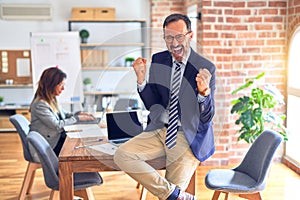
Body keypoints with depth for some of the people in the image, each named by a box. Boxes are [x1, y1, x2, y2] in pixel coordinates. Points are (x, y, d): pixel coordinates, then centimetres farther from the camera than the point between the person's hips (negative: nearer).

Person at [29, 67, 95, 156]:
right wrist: (77, 118, -13)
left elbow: (62, 114, 20)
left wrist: (78, 114, 4)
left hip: (60, 137, 8)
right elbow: (57, 125, -21)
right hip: (53, 145, -8)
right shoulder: (40, 105, -21)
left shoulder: (52, 99, 7)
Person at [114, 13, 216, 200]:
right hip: (159, 130, 5)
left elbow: (207, 118, -11)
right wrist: (142, 80, -13)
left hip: (188, 137, -4)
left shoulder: (206, 68, -11)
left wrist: (204, 92, -32)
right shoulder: (158, 60, 2)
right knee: (122, 155, -18)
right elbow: (152, 104, 5)